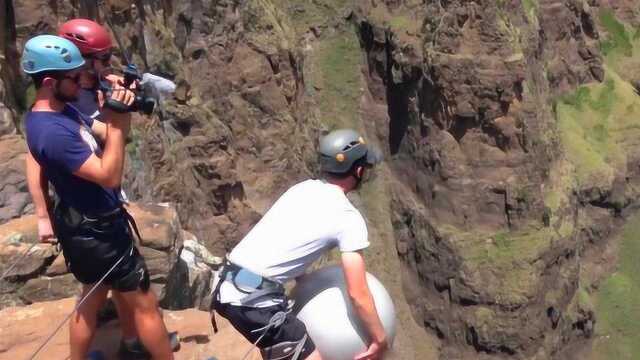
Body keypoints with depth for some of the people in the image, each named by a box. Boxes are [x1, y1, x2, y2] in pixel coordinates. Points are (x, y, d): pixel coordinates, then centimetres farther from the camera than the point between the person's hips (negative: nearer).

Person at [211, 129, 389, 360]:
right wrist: (380, 340, 3)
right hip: (254, 299, -9)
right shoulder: (349, 218, -9)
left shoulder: (303, 188, 13)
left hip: (228, 287, 9)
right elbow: (358, 295, -10)